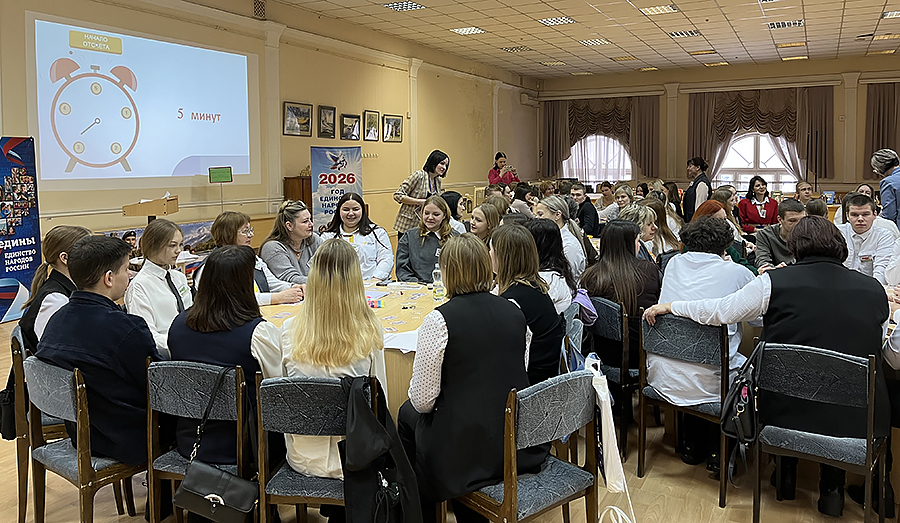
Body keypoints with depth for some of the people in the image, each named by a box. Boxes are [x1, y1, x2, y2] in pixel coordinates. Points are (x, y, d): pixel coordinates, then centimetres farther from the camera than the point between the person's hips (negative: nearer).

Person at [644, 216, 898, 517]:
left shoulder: (777, 281, -7)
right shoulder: (874, 290, 1)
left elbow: (719, 312, -1)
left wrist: (670, 306, 12)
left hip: (787, 412, -1)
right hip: (859, 422, 1)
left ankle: (787, 474, 37)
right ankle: (832, 486, 29)